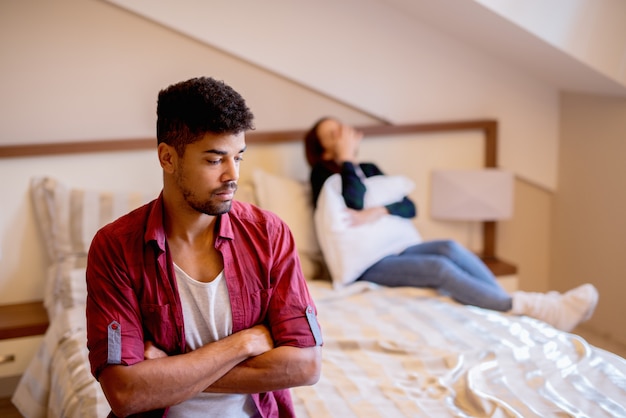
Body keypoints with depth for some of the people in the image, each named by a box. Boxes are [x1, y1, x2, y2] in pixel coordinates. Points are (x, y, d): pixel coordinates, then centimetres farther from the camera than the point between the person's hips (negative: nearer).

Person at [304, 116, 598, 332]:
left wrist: (378, 212, -15)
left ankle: (514, 307, -32)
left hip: (392, 250, 6)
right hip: (364, 264, -6)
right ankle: (530, 308, -36)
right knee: (438, 267, -28)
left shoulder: (369, 169, 17)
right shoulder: (323, 174, -1)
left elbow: (410, 208, 4)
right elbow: (355, 203, -23)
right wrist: (346, 157, -12)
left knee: (450, 248, -22)